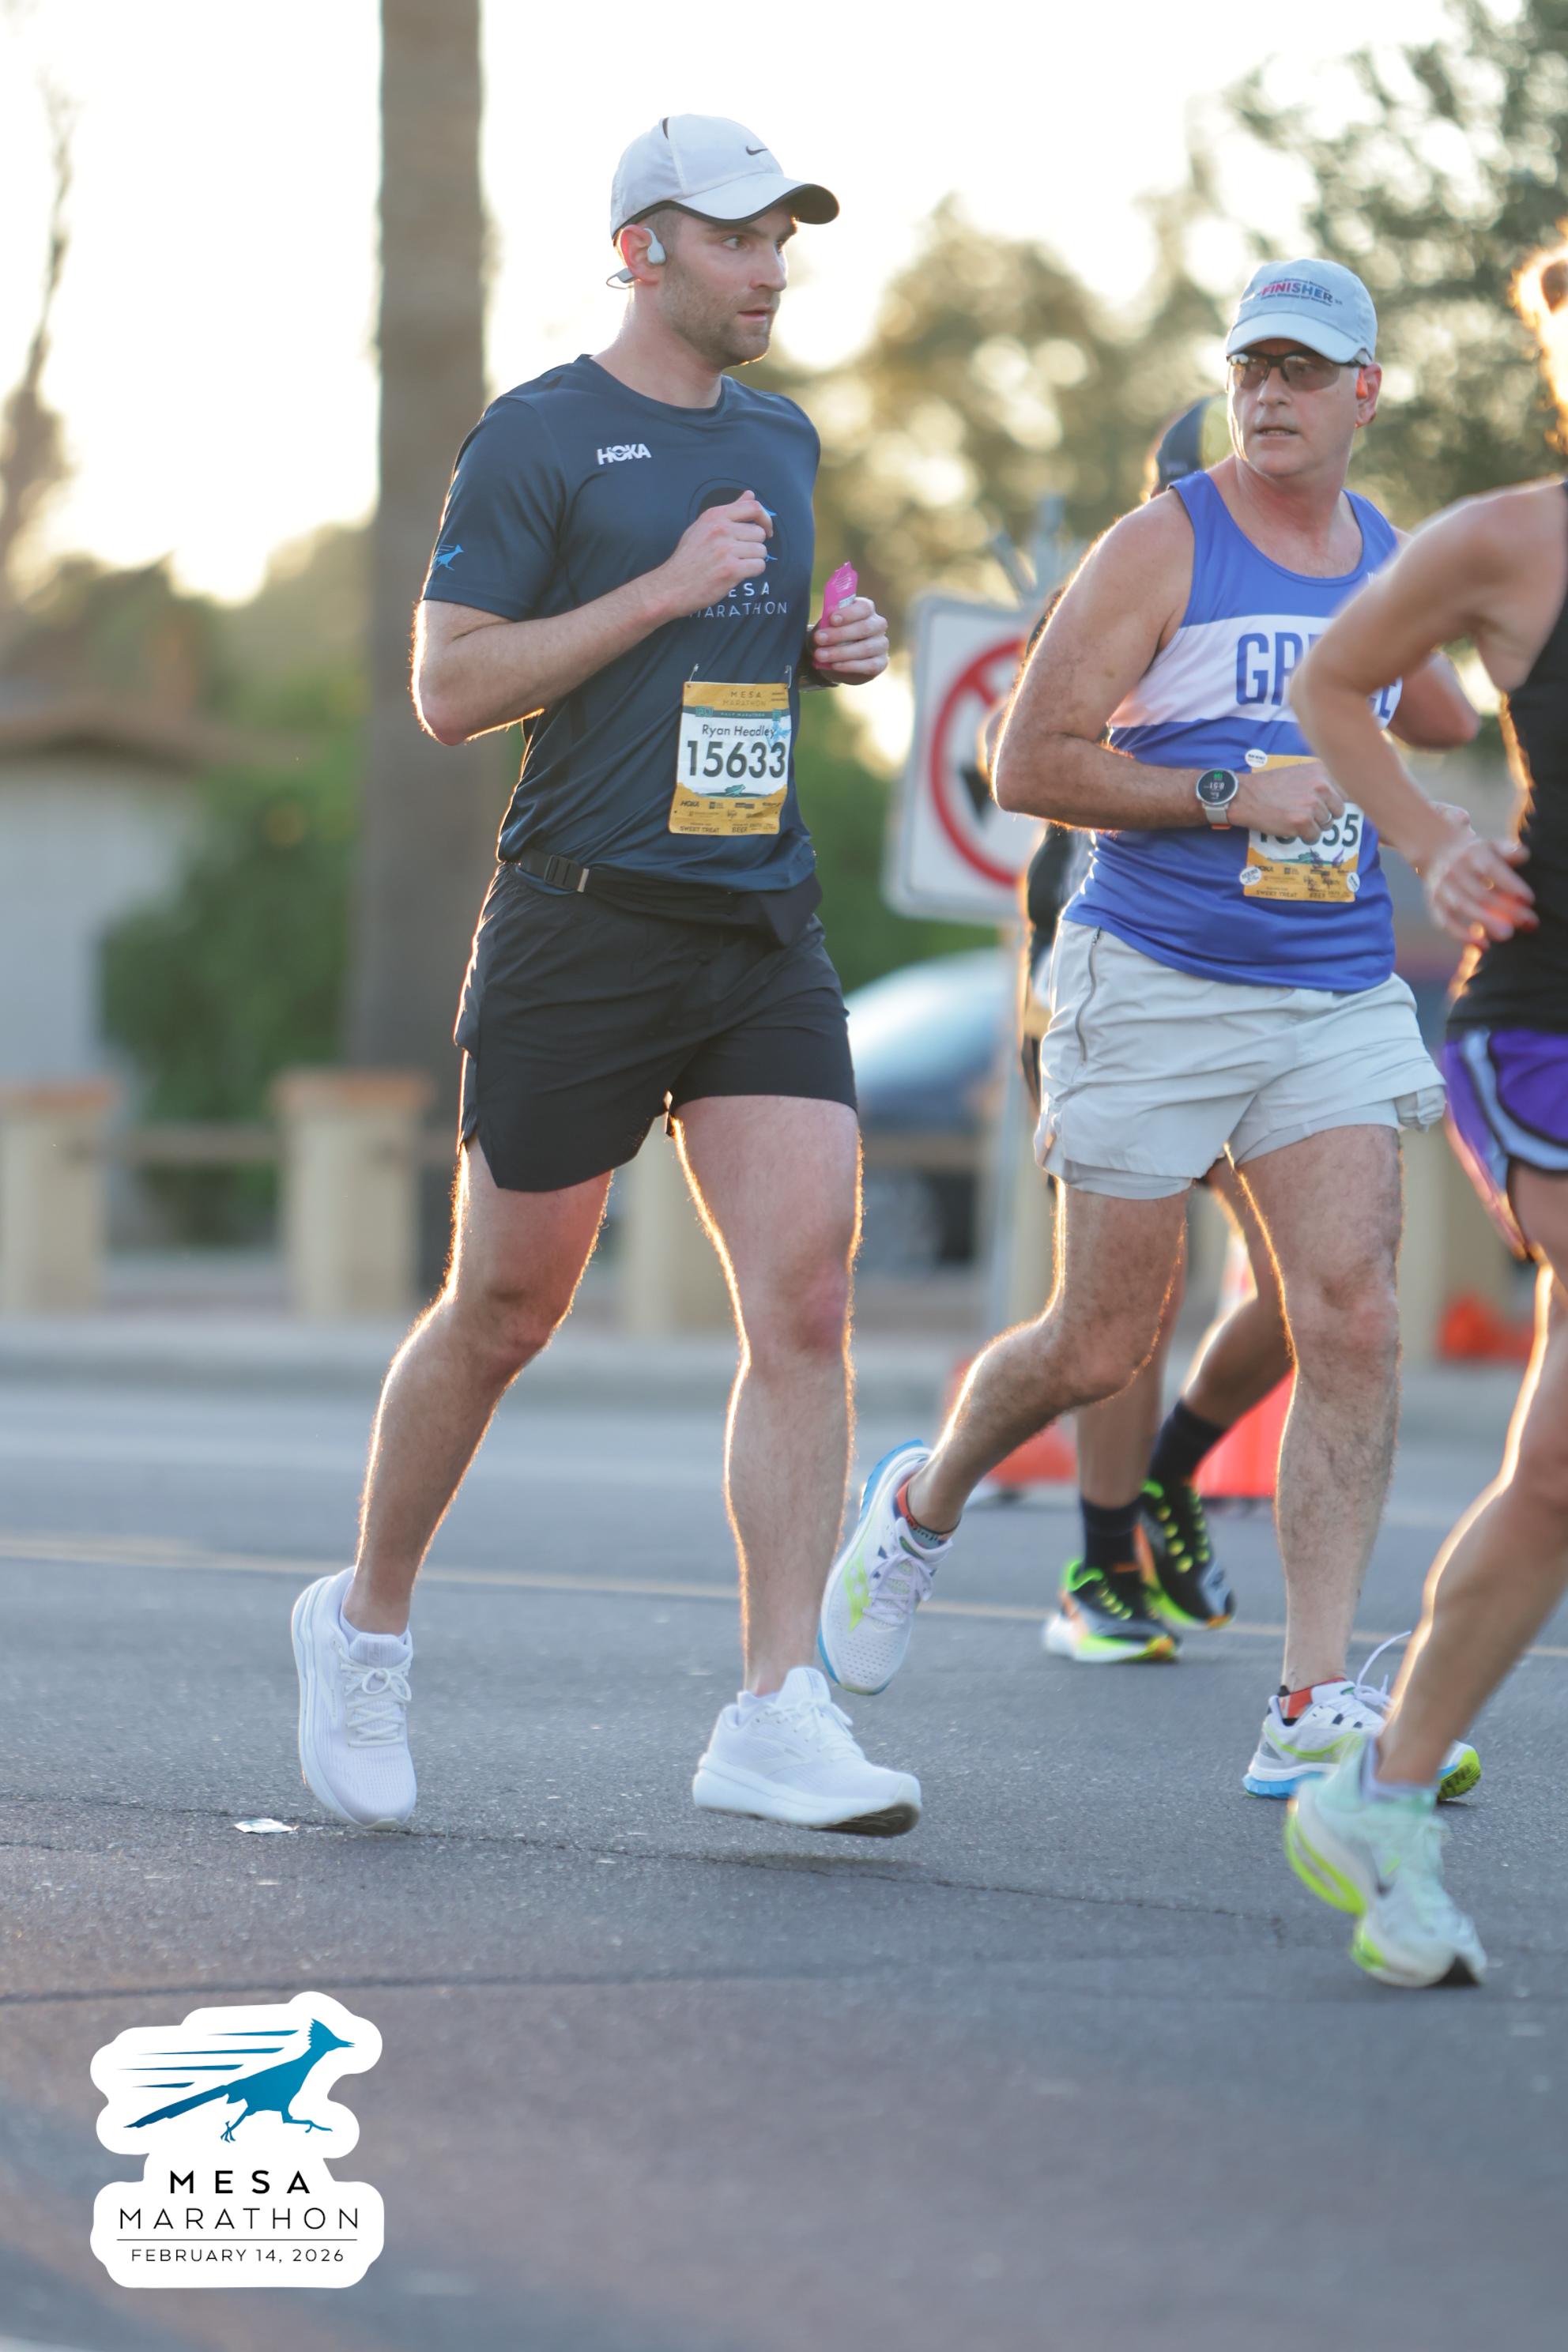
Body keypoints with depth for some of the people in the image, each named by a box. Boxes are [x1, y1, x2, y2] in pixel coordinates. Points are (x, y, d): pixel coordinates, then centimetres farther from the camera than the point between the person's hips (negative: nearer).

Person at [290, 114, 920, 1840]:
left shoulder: (779, 439, 16)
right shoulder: (536, 439, -5)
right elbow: (449, 689, -10)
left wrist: (831, 654, 9)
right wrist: (666, 589, -15)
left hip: (762, 931, 5)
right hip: (583, 925, -5)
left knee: (805, 1299, -10)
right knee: (502, 1315, 5)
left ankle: (776, 1719, -11)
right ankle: (365, 1622, 28)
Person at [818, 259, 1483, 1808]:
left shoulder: (1387, 563, 11)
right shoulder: (1161, 547, -6)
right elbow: (1028, 764, -11)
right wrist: (1232, 793, -17)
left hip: (1337, 1000, 4)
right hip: (1156, 992, -4)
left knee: (1354, 1321, -13)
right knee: (1102, 1346, 2)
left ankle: (1314, 1711, -13)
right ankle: (921, 1507, 35)